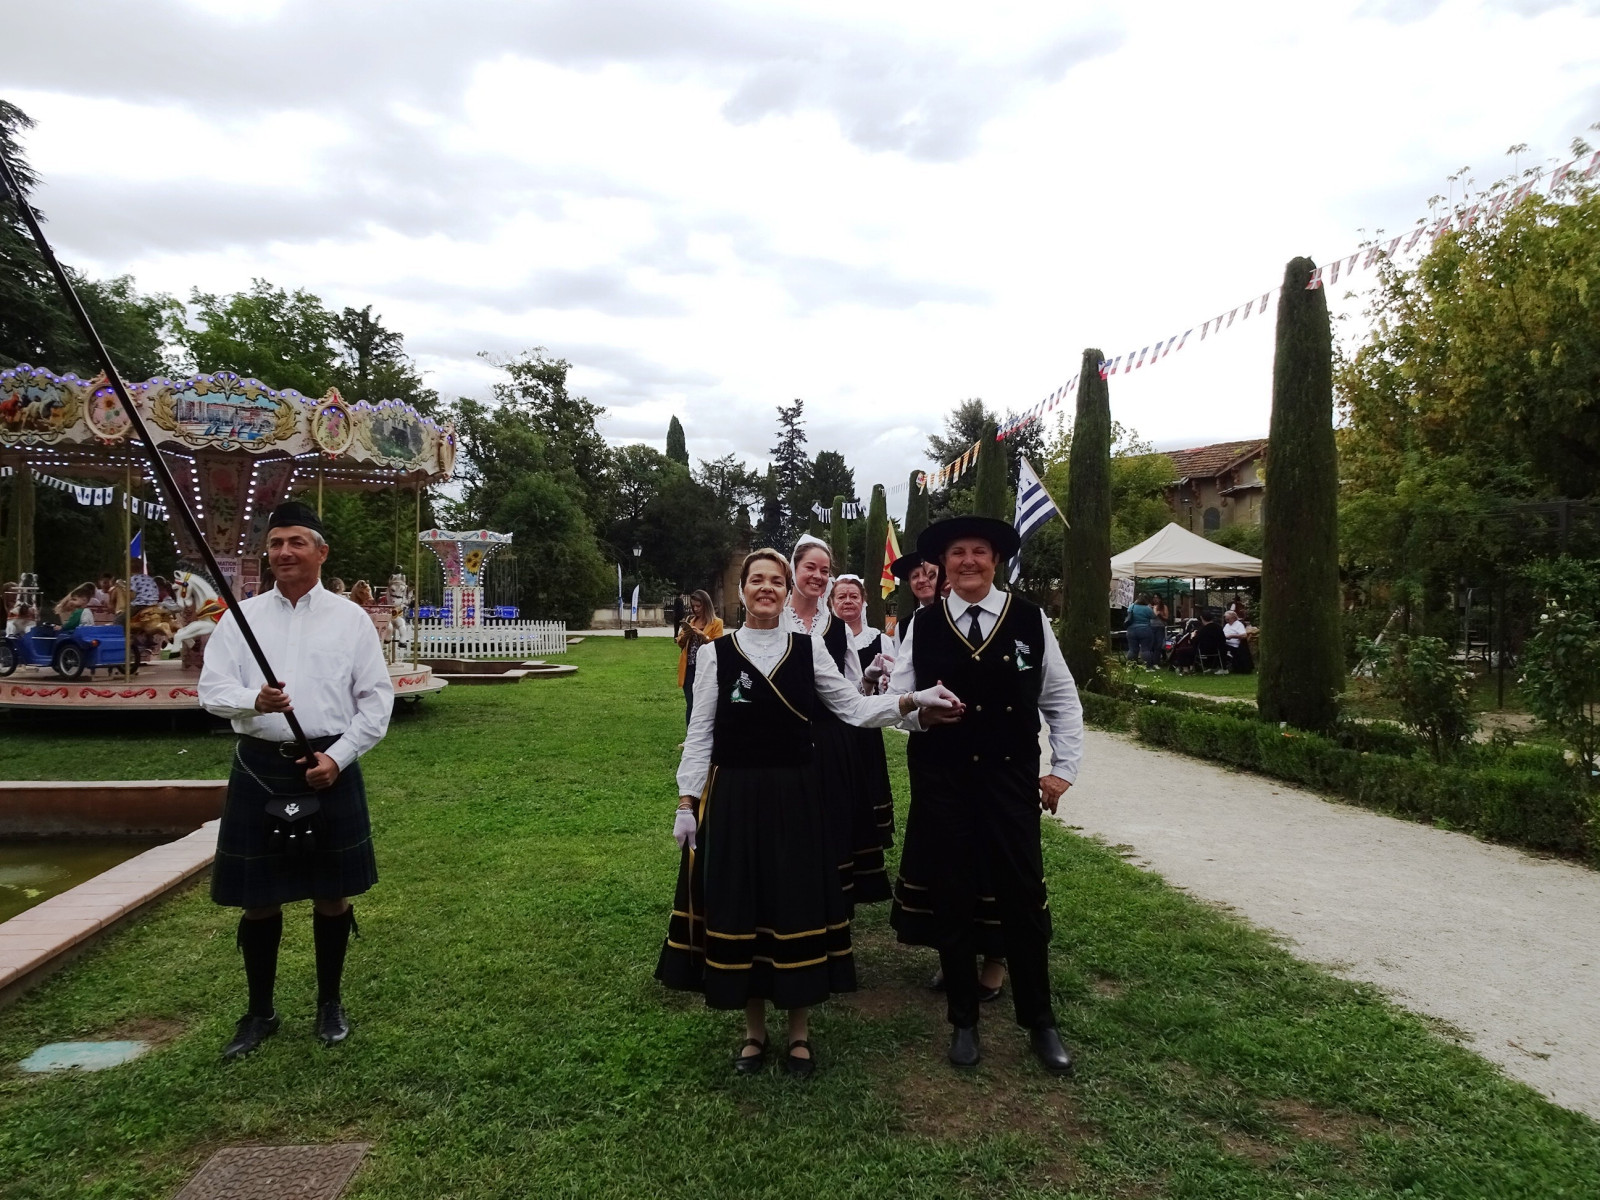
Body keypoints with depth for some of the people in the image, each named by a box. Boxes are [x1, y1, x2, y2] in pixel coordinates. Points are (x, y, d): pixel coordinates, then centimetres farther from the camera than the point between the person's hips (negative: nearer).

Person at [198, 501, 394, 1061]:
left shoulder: (350, 617, 1)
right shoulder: (241, 616, 4)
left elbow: (377, 698, 0)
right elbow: (211, 689, -2)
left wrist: (339, 755, -10)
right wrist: (254, 700, -24)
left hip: (329, 767, -1)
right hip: (260, 768, 1)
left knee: (332, 894, 9)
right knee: (258, 898, 9)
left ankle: (330, 1002, 28)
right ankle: (260, 1011, 27)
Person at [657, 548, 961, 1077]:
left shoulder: (809, 648, 2)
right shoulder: (715, 653, -1)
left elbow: (854, 708, 1)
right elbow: (700, 734, 1)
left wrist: (915, 700, -10)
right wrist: (687, 802, -3)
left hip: (793, 797, 1)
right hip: (732, 798, -1)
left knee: (797, 907, 6)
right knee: (739, 908, 7)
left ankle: (799, 1031, 25)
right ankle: (753, 1029, 27)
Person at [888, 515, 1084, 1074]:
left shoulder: (1030, 619, 0)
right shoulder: (923, 627, 1)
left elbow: (1061, 699, 5)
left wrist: (1064, 768, 0)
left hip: (1011, 779, 0)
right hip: (942, 781, 1)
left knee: (1024, 898, 4)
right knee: (950, 901, 9)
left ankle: (1039, 1022, 24)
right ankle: (963, 1021, 27)